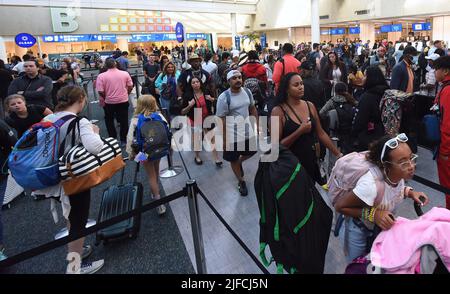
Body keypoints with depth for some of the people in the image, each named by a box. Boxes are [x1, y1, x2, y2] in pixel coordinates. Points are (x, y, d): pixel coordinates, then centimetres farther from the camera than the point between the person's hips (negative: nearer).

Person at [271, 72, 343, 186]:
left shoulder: (310, 106, 2)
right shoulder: (278, 111, -12)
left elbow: (321, 133, 10)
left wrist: (338, 154, 9)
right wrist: (300, 131, -22)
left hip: (311, 161, 4)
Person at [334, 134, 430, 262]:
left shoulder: (399, 174, -20)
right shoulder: (370, 185, -40)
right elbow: (340, 206, -28)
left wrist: (410, 192, -14)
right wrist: (373, 214, -35)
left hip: (381, 228, 6)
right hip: (358, 233, -5)